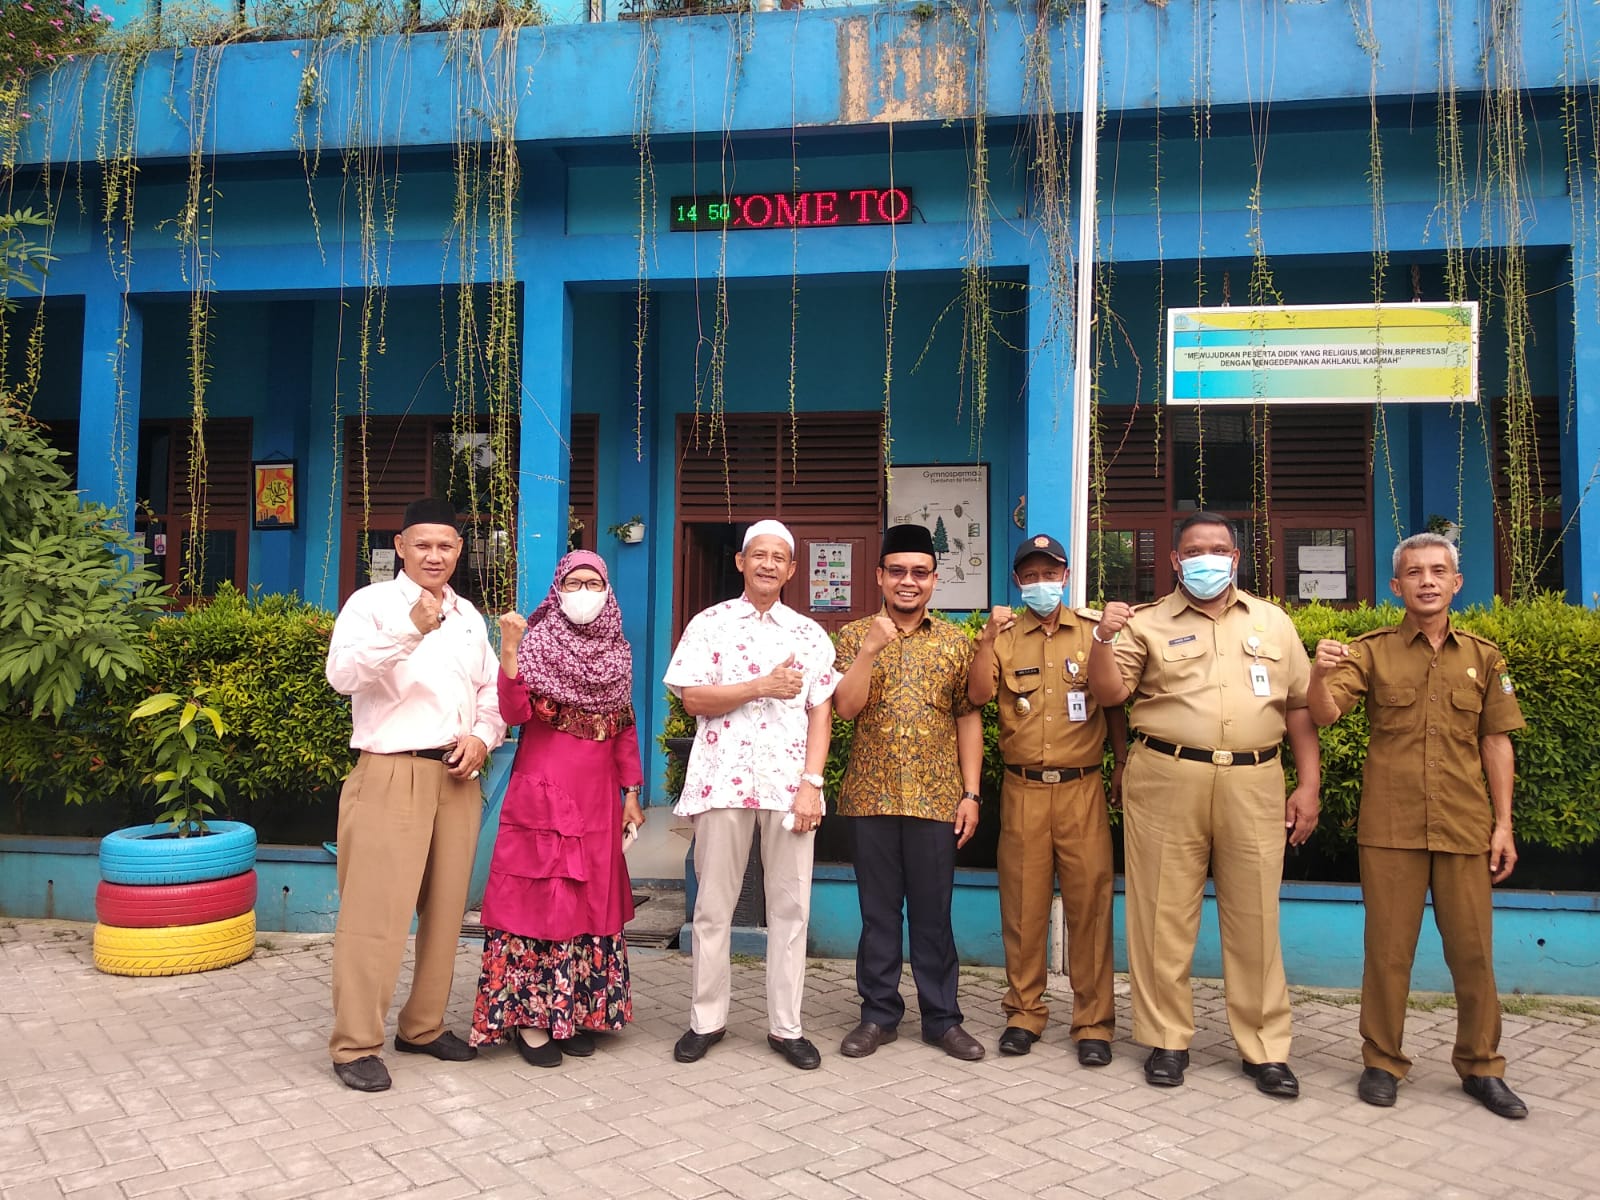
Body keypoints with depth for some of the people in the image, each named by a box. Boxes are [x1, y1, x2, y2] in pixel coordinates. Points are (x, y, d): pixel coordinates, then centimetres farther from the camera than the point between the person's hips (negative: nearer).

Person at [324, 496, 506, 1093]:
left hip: (457, 778, 6)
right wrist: (410, 630, -31)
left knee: (446, 908, 11)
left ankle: (423, 1025, 25)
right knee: (375, 911, -5)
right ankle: (355, 1044, 6)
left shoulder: (468, 615, 16)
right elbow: (343, 673, -20)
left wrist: (483, 736, 1)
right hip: (391, 775, -6)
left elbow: (491, 691, 21)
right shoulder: (371, 603, -2)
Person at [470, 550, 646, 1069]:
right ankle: (530, 1016, 9)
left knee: (592, 901, 9)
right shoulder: (535, 644, -3)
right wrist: (509, 651, -27)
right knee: (540, 896, -2)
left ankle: (577, 1011, 21)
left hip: (597, 798, 5)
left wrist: (631, 793, 11)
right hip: (542, 793, -5)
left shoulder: (617, 652, 11)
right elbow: (515, 713, -16)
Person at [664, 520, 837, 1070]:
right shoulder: (709, 624, 6)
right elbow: (692, 698, -3)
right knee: (713, 906, 6)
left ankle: (786, 1026, 16)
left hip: (790, 784, 1)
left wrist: (811, 783, -6)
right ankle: (706, 1020, 19)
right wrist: (763, 686, -12)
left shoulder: (810, 634, 10)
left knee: (790, 906, 5)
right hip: (722, 780, -1)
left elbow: (820, 714, 5)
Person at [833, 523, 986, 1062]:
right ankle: (878, 1014, 21)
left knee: (933, 912, 7)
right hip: (872, 796, 0)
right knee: (878, 910, 9)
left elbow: (968, 719, 5)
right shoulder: (855, 636, 4)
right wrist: (872, 647, -17)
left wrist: (971, 794, -1)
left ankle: (942, 1018, 19)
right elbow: (845, 708, -7)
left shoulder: (954, 642, 6)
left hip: (936, 798, 0)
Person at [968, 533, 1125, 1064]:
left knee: (1089, 902, -2)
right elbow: (978, 695, -5)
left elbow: (1115, 702, 11)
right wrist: (989, 637, -14)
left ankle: (1093, 1022, 9)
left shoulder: (1093, 631, 7)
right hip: (1022, 790, 1)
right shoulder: (1005, 636, 8)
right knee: (1022, 904, 6)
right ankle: (1024, 1012, 19)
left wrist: (1123, 764, 5)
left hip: (1082, 787, -1)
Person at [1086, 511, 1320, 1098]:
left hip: (1253, 784, 2)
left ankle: (1265, 1048, 19)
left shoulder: (1273, 622, 14)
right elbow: (1109, 693, 0)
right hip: (1166, 782, -1)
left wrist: (1309, 785, 7)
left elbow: (1300, 706, 13)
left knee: (1255, 918, 6)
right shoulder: (1148, 623, 7)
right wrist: (1103, 640, -18)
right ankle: (1167, 1039, 18)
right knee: (1164, 915, 4)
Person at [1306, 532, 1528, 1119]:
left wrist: (1503, 824, 6)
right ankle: (1382, 1062, 19)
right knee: (1388, 949, 6)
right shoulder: (1371, 651, 1)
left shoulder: (1483, 657, 8)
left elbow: (1496, 743, 10)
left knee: (1473, 951, 8)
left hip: (1465, 828, 2)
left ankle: (1481, 1066, 25)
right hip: (1390, 827, -2)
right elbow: (1326, 712, -12)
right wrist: (1318, 674, -34)